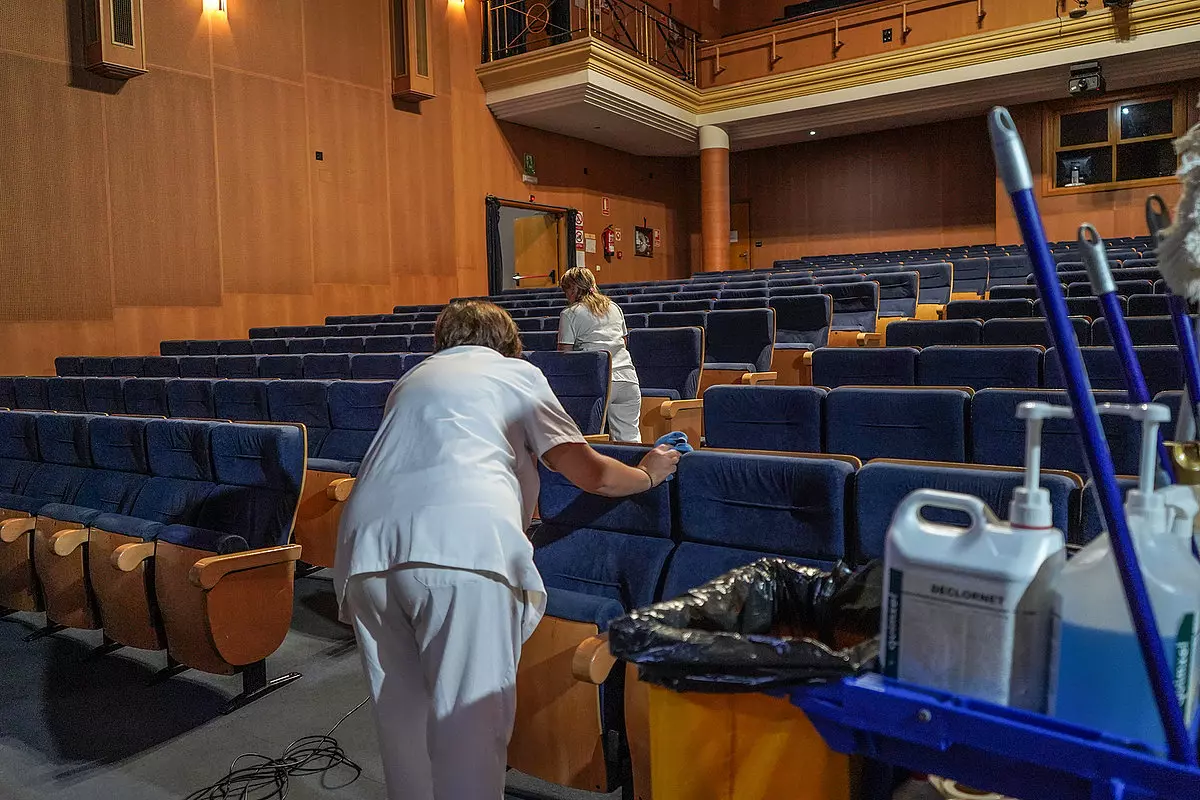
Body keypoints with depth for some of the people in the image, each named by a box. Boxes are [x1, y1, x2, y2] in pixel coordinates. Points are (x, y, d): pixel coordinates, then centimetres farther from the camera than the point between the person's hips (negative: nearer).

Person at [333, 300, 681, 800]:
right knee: (469, 732, -2)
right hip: (464, 544, -5)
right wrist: (648, 474, 36)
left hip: (366, 542, 5)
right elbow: (592, 475, 17)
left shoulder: (409, 382, 34)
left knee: (404, 724, 15)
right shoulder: (518, 371, 22)